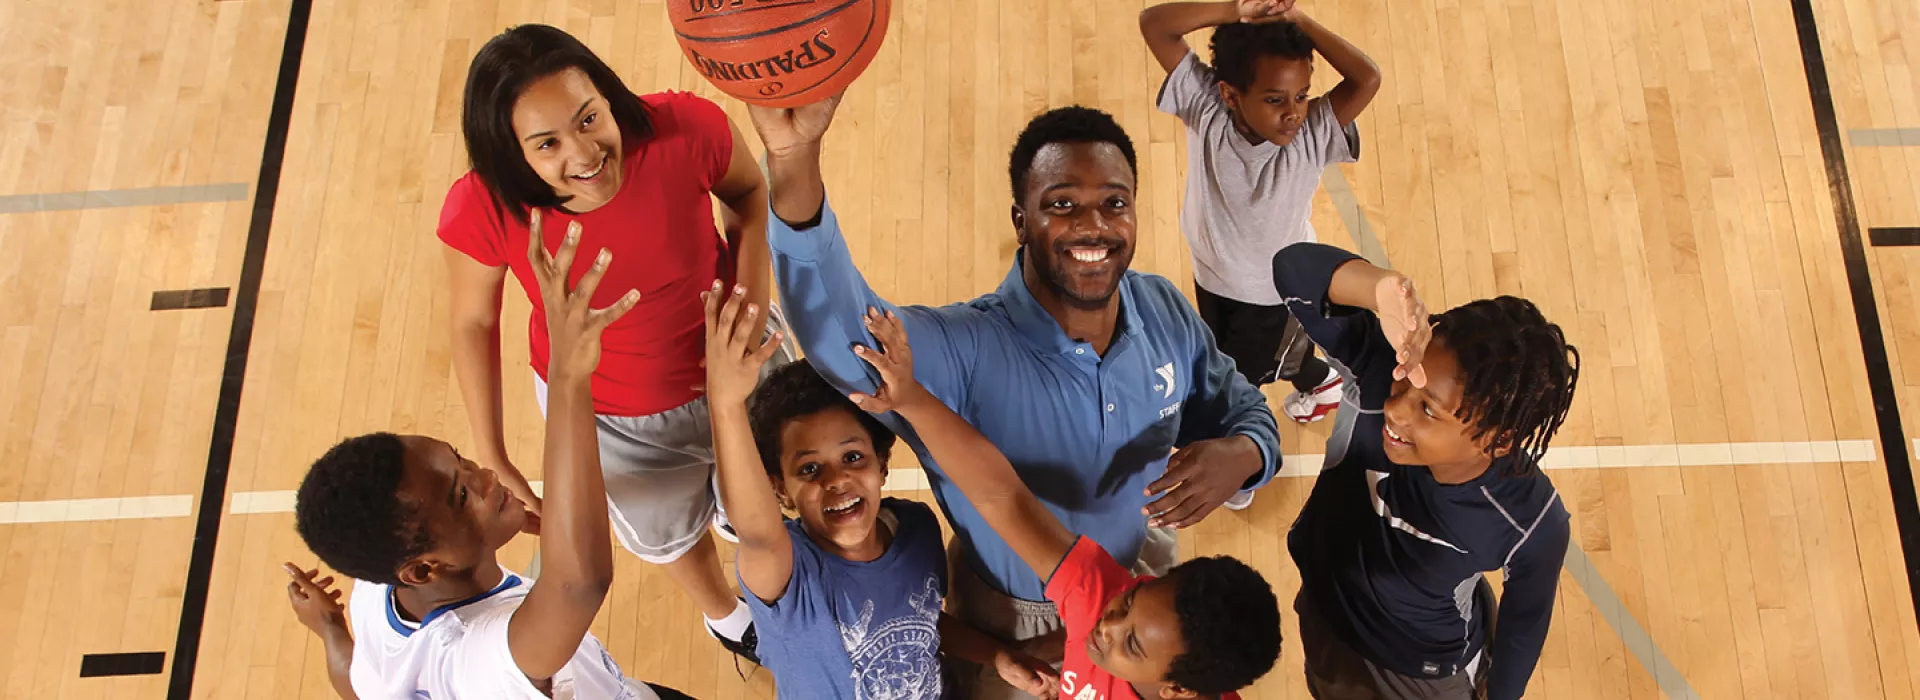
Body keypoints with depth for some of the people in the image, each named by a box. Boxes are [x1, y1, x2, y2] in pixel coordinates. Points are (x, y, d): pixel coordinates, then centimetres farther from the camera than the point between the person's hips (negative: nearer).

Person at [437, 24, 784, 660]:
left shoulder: (686, 130, -34)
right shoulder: (483, 211, -34)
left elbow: (748, 191, -11)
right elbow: (473, 323, -14)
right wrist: (491, 460, -9)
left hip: (726, 366, 1)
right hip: (601, 414, 0)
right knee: (667, 534, 30)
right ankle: (723, 613, 68)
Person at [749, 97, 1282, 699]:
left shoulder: (1168, 313, -16)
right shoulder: (964, 352, -36)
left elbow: (1242, 409, -1)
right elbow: (843, 333, -56)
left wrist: (1241, 457, -28)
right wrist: (795, 160, -74)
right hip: (1013, 624, -4)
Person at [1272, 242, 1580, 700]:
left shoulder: (1532, 523, -37)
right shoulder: (1385, 364, -37)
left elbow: (1526, 621, -16)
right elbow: (1293, 267, -43)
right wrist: (1379, 289, -63)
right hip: (1326, 622, 3)